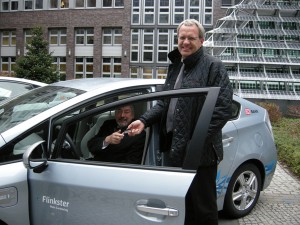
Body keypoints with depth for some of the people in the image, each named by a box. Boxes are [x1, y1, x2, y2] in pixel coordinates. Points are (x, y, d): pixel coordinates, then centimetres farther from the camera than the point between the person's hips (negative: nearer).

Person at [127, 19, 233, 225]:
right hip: (175, 149, 7)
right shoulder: (176, 66, 16)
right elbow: (164, 102, 19)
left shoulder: (213, 66, -8)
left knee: (204, 208, 6)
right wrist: (144, 120, 3)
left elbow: (223, 109, -15)